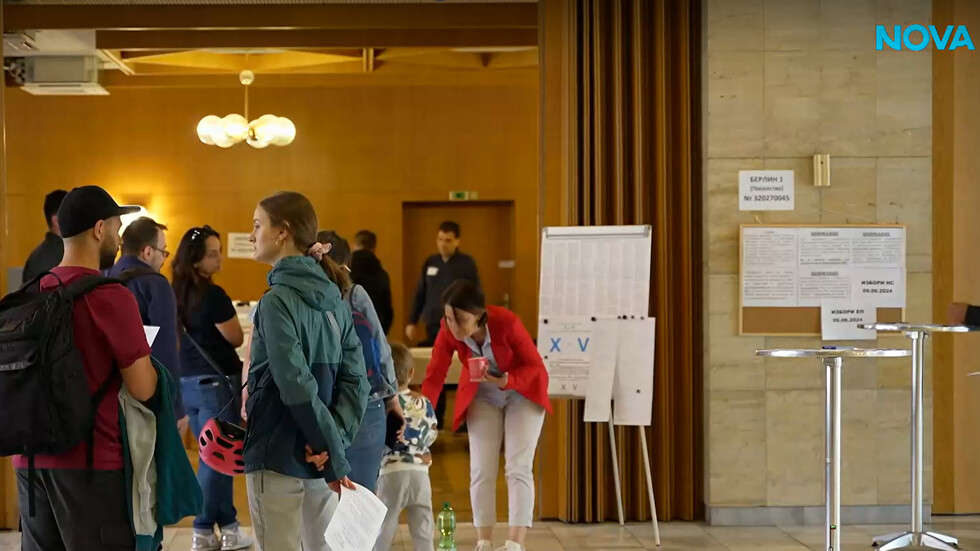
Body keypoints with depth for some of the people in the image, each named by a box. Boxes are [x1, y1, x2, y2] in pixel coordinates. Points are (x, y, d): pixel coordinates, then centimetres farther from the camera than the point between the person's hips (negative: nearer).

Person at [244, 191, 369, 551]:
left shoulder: (278, 301, -14)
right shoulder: (333, 297, 8)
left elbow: (296, 386, -20)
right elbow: (355, 381, 2)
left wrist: (334, 455, -15)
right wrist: (335, 444, -8)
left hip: (278, 457, -7)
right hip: (319, 456, 7)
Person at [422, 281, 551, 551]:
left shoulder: (507, 322, -34)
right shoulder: (448, 332, -25)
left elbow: (535, 366, -23)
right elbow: (434, 377, -26)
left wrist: (505, 382, -40)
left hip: (522, 392, -3)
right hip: (481, 395, 3)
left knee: (518, 467, -12)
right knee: (481, 469, -3)